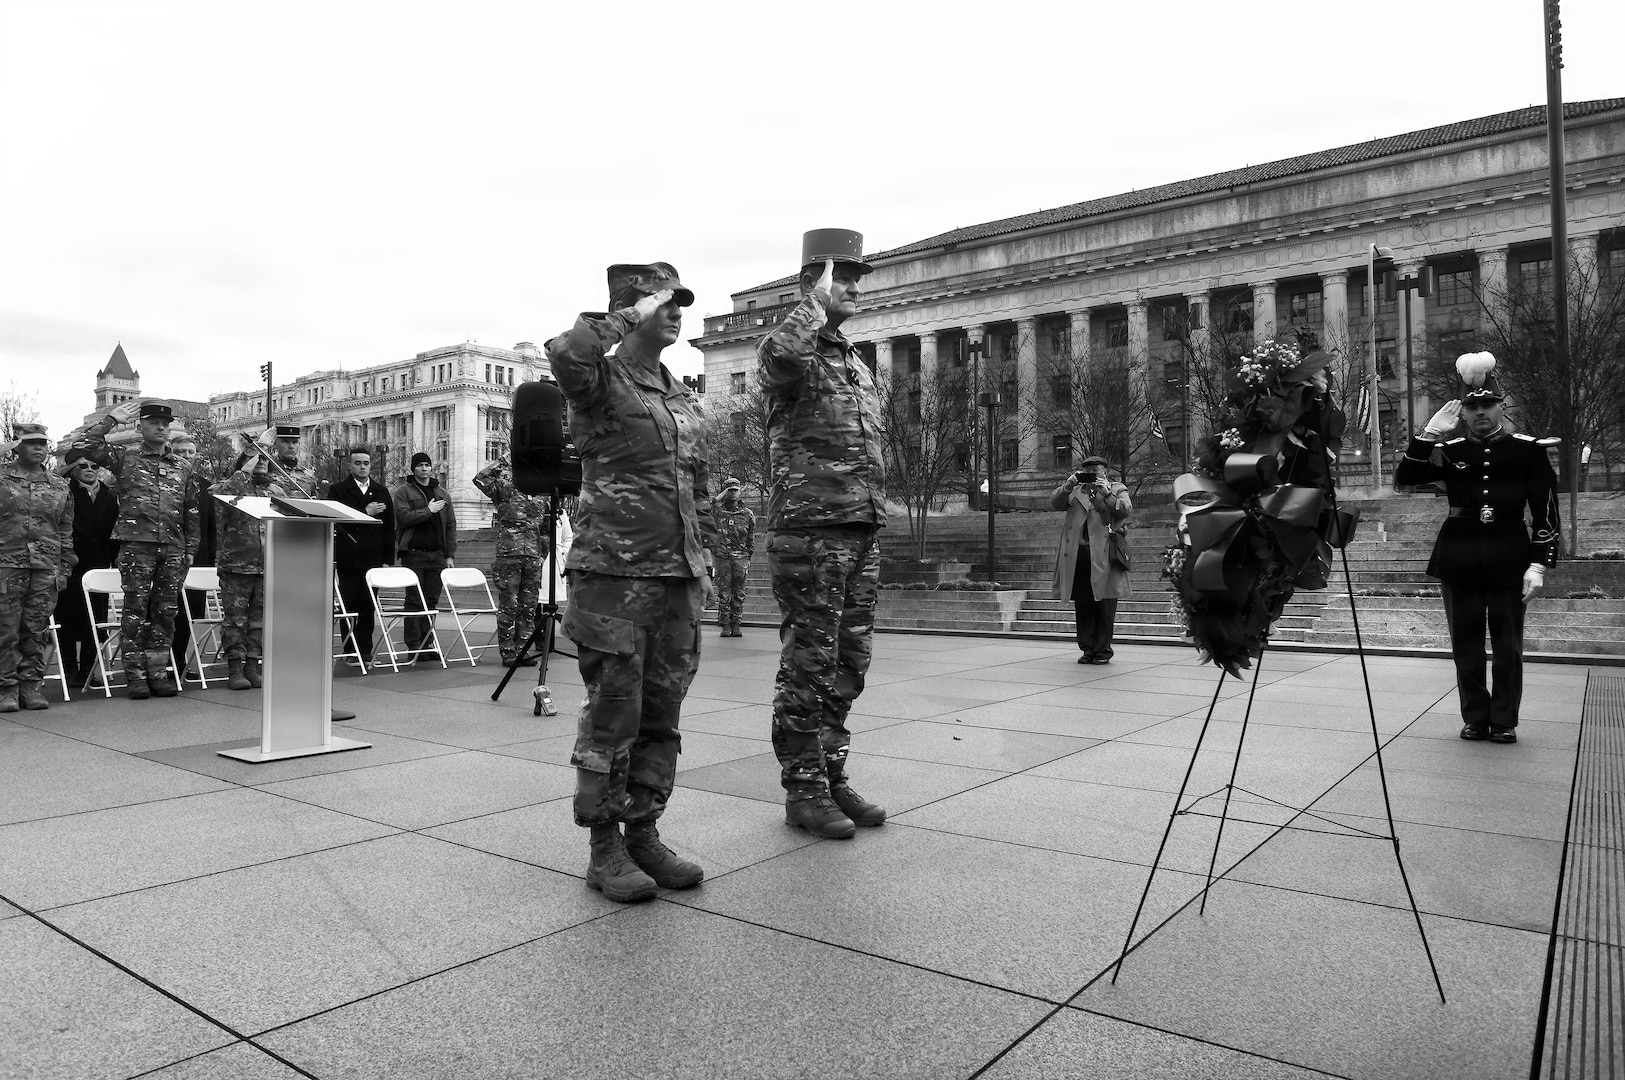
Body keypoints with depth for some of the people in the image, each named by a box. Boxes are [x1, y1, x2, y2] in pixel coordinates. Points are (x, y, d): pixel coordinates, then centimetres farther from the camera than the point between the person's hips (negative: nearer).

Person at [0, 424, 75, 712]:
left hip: (46, 569, 2)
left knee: (37, 631, 4)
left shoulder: (60, 487, 13)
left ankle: (30, 686, 11)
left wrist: (64, 569, 10)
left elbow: (66, 532, 15)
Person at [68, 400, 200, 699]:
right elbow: (83, 444, -6)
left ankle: (158, 672, 13)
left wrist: (191, 548, 10)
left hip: (173, 548, 3)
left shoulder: (182, 468, 15)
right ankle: (135, 674, 5)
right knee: (135, 610, -1)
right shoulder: (125, 458, 7)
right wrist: (112, 419, -4)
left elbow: (192, 512, 16)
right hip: (136, 544, -3)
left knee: (165, 612, 5)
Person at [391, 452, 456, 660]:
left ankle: (427, 644, 11)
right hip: (414, 554, -4)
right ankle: (414, 646, -2)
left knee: (431, 601, 5)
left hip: (437, 555, 4)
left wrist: (450, 555, 8)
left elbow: (451, 526, 15)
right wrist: (428, 510, -11)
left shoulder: (442, 495, 18)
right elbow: (403, 517, -12)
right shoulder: (404, 492, 4)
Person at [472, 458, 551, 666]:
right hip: (508, 555, -4)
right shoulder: (505, 487, 4)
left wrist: (543, 554, 16)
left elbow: (547, 528, 22)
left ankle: (523, 649, 14)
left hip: (533, 557, 4)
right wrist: (499, 465, -4)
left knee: (528, 607, 7)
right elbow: (480, 479, -12)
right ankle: (508, 651, 5)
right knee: (508, 606, -1)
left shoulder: (541, 495, 17)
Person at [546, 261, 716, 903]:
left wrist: (704, 555, 18)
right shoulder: (600, 382, -3)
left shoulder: (684, 398, 17)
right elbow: (566, 352, -27)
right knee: (612, 716, -1)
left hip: (678, 577, 7)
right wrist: (630, 316, -15)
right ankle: (604, 850, 12)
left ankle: (644, 834, 23)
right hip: (614, 573, -6)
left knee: (661, 716, 10)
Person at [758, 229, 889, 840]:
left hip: (863, 531, 8)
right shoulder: (789, 351, -2)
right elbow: (780, 355, -30)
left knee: (848, 665, 11)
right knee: (808, 665, -2)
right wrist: (817, 302, -13)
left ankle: (832, 777, 22)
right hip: (809, 530, -8)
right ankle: (803, 790, 8)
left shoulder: (859, 366, 21)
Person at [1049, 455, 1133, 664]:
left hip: (1104, 555, -3)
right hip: (1078, 554, 3)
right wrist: (1068, 485, -7)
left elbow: (1125, 509, -3)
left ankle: (1102, 650, 6)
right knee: (1082, 606, 5)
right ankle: (1087, 649, 12)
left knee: (1104, 606, -2)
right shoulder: (1075, 490, 20)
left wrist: (1106, 494, -12)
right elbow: (1054, 502, 6)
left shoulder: (1117, 489, 14)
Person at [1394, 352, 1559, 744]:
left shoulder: (1528, 450, 2)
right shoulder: (1449, 451, 6)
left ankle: (1504, 721, 16)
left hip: (1509, 559, -1)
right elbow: (1404, 476, -6)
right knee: (1466, 643, 6)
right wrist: (1430, 433, -13)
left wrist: (1539, 564, -7)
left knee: (1507, 644, 5)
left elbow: (1546, 511, 1)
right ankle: (1474, 718, 16)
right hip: (1458, 557, 1)